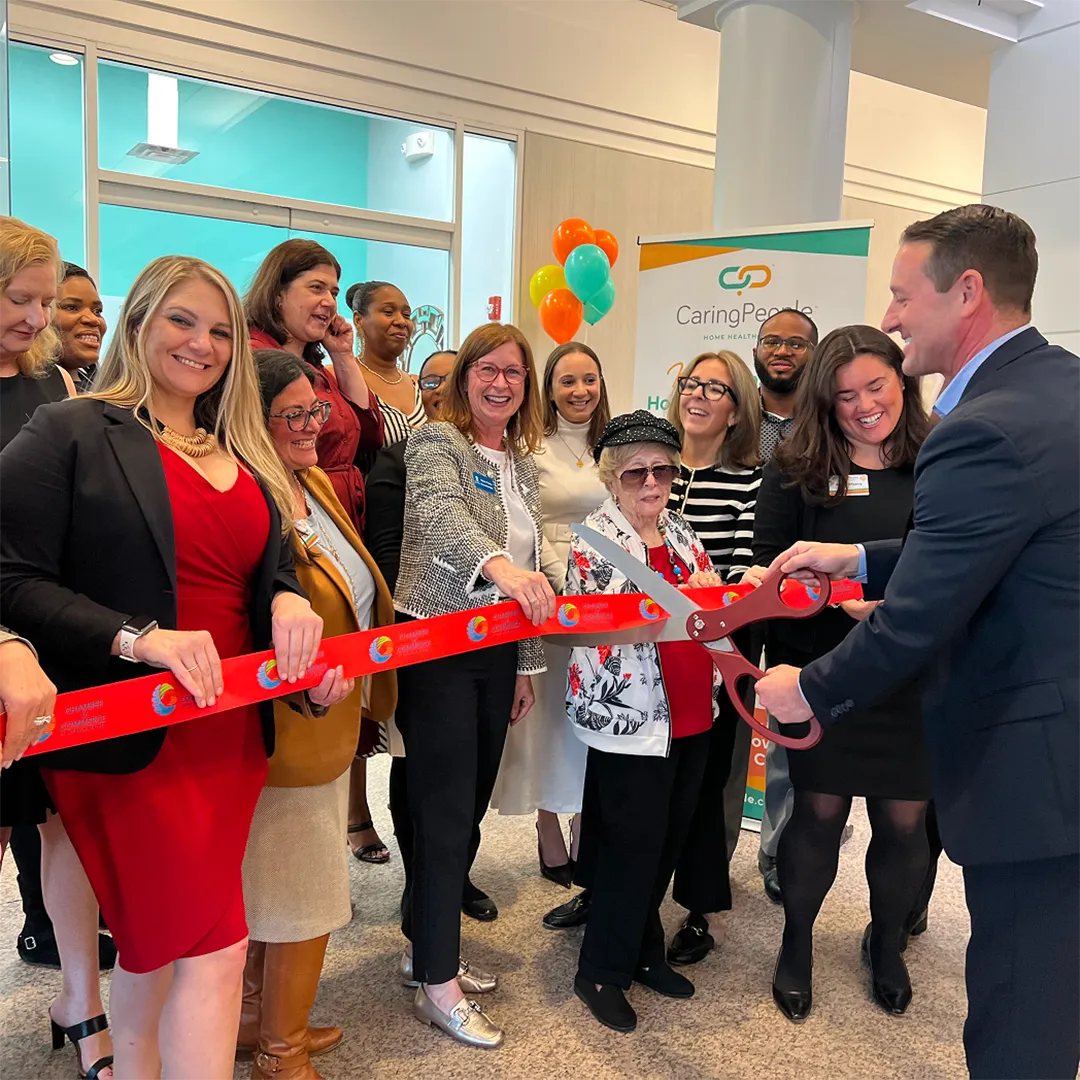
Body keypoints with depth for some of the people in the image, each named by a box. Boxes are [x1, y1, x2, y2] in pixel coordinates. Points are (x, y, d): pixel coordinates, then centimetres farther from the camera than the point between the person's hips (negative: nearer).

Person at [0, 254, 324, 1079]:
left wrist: (289, 600, -6)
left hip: (231, 728, 6)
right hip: (131, 731, -6)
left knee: (159, 942, 17)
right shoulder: (71, 433, -4)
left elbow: (273, 569, 17)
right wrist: (139, 639, -23)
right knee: (216, 947, -5)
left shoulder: (244, 453, 17)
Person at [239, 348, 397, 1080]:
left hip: (330, 722, 9)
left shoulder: (316, 482, 8)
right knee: (306, 897, 5)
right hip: (289, 729, -9)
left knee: (273, 890, 21)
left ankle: (259, 1021, 39)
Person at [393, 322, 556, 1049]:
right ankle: (438, 984, 12)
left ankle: (426, 940, 32)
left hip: (497, 651, 7)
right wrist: (498, 564, -49)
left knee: (470, 810, 14)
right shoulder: (435, 441, -7)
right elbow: (442, 515, -30)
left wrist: (527, 665, 16)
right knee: (447, 815, -2)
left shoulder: (524, 463, 13)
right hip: (437, 647, -7)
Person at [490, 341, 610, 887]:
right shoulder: (532, 447, -2)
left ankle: (585, 837, 20)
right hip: (549, 590, -4)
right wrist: (564, 581, -15)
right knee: (550, 709, 2)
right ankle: (549, 840, 15)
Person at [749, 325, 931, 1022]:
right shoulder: (798, 471, 0)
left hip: (917, 675, 1)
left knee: (905, 820, 11)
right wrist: (841, 599, -19)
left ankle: (887, 943, 39)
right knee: (819, 813, 9)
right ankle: (797, 944, 33)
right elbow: (771, 567, -4)